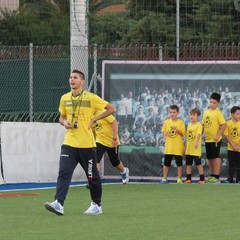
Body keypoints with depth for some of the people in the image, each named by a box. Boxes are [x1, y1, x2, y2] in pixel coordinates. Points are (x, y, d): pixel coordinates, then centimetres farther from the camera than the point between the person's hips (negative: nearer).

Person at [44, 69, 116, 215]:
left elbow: (112, 109, -3)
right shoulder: (65, 98, 8)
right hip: (69, 143, 3)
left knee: (92, 175, 7)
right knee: (64, 172, -13)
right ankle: (59, 204, -23)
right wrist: (64, 122, -2)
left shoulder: (91, 98, -6)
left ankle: (96, 205, 22)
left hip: (86, 144, -3)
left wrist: (94, 119, -8)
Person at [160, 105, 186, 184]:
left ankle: (179, 179, 8)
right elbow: (163, 132, 8)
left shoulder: (180, 122, -1)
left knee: (179, 163, 1)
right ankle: (164, 179, 12)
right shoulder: (166, 122, 6)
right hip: (168, 146, 2)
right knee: (166, 163, 6)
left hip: (178, 147, -2)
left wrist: (176, 129, -20)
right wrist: (167, 132, -13)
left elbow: (182, 134, -5)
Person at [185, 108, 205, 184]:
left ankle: (202, 179, 2)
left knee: (198, 163, -4)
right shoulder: (189, 124, 13)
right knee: (188, 163, 11)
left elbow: (199, 134, -26)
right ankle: (188, 178, 19)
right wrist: (185, 146, 18)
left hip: (196, 149, -7)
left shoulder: (199, 125, -10)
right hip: (189, 148, 7)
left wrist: (196, 142, -41)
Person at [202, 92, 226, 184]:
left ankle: (216, 176, -4)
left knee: (216, 157, -6)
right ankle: (212, 175, 23)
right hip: (207, 139, 7)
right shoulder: (206, 112, 11)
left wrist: (218, 136, -20)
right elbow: (203, 124, 18)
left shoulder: (218, 113, -10)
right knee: (210, 158, 13)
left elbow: (223, 125, -16)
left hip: (215, 139, -7)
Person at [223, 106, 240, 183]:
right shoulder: (228, 123, -4)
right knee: (231, 164, 6)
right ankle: (230, 179, 12)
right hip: (231, 148, 0)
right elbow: (226, 135, -6)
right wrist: (233, 145, -10)